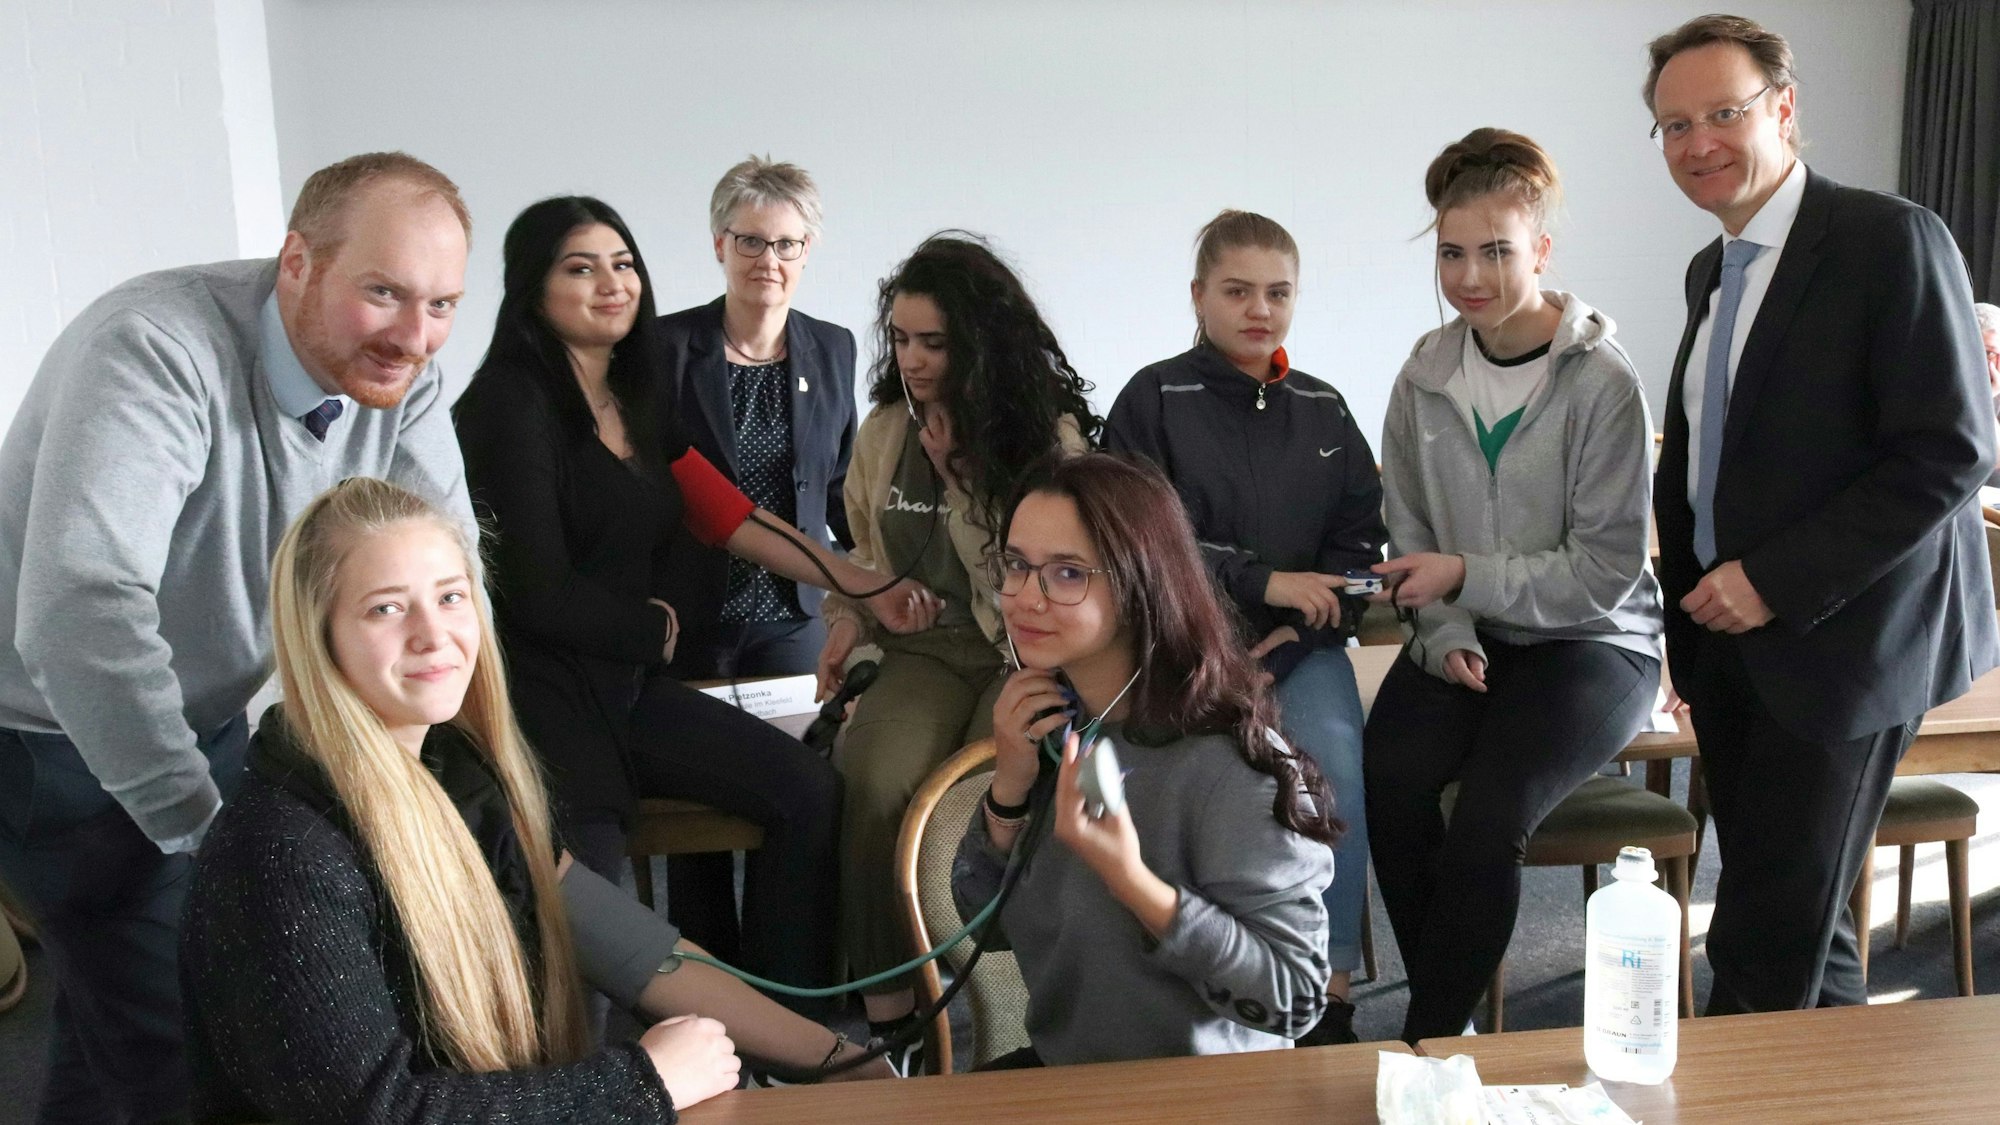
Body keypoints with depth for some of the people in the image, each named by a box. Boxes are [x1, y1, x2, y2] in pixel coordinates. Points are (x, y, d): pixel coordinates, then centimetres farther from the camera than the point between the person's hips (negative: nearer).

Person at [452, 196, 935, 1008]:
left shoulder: (636, 406, 13)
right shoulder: (511, 405, -10)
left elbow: (730, 516, 9)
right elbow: (538, 592, -14)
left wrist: (865, 586, 1)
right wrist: (653, 626, 1)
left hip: (629, 684, 8)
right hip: (543, 697, -8)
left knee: (810, 791, -2)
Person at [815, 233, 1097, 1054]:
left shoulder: (1049, 432, -3)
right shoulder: (882, 431, 10)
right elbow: (865, 553, 21)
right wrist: (849, 620, 5)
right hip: (924, 652, 3)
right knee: (872, 780, -28)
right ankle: (886, 1006, -16)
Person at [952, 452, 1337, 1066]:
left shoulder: (1226, 761, -22)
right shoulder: (1050, 725, -3)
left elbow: (1295, 998, -20)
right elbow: (984, 922, 3)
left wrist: (1128, 877, -29)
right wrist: (1009, 787, -13)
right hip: (1058, 1067, 5)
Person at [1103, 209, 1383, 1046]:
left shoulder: (1322, 411, 14)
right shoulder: (1155, 399, 2)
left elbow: (1357, 542, 10)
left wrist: (1304, 628, -7)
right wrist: (1262, 581, -12)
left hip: (1299, 642, 3)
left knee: (1337, 760, -26)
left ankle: (1331, 994, -12)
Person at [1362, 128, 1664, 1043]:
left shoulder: (1603, 383, -12)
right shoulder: (1426, 377, 2)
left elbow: (1606, 571, -12)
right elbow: (1409, 536, 8)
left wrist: (1465, 578, -18)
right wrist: (1446, 636, -9)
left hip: (1590, 643, -4)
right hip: (1461, 640, 4)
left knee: (1490, 815, -28)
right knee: (1388, 777, -26)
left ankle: (1428, 1043, -6)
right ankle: (1445, 1013, -5)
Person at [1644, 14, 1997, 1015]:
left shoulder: (1891, 241, -12)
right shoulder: (1712, 271, 13)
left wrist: (1777, 582, -19)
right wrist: (1689, 628, 14)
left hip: (1837, 642, -7)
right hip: (1731, 641, 7)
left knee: (1764, 953, -3)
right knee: (1801, 931, 17)